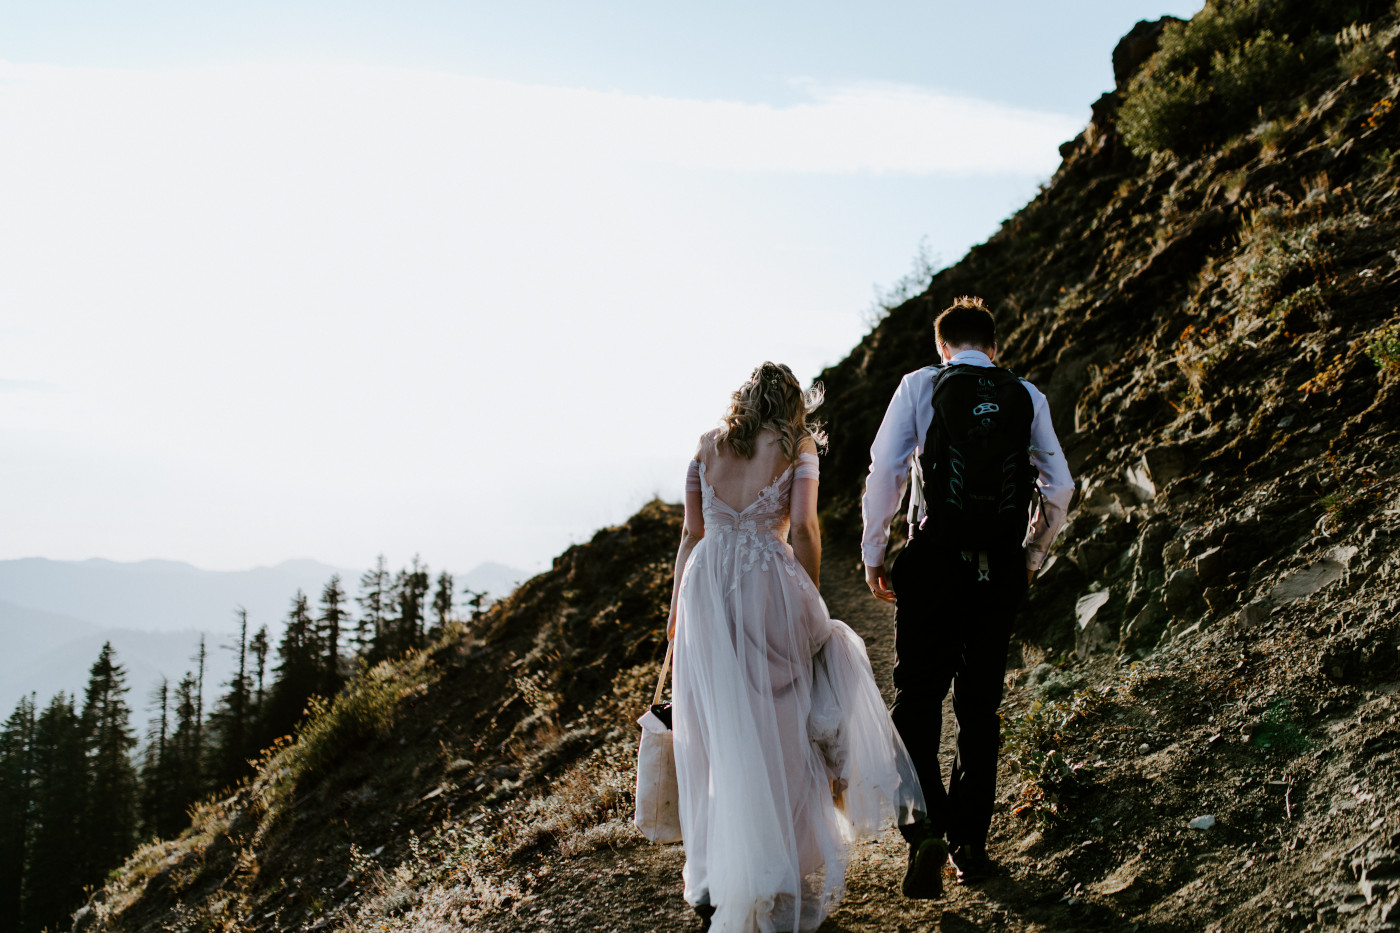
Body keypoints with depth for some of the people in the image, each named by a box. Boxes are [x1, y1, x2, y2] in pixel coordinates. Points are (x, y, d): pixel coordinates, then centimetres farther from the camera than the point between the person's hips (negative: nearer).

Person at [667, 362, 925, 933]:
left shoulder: (708, 446, 13)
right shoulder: (798, 446, 3)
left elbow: (691, 533, 11)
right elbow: (804, 525, -7)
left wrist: (677, 609, 16)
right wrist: (811, 596, 4)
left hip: (706, 585, 3)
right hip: (769, 585, -3)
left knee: (714, 737, 9)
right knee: (778, 733, 6)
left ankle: (713, 884, 15)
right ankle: (782, 883, 8)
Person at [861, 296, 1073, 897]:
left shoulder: (919, 386, 0)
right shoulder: (1027, 397, 7)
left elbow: (885, 472, -7)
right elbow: (1059, 488, 8)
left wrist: (874, 555, 3)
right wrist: (1031, 556, 21)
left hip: (933, 562, -3)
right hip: (1001, 571, 3)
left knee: (917, 699, 3)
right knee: (980, 706, 12)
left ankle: (926, 828, -15)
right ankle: (970, 845, 19)